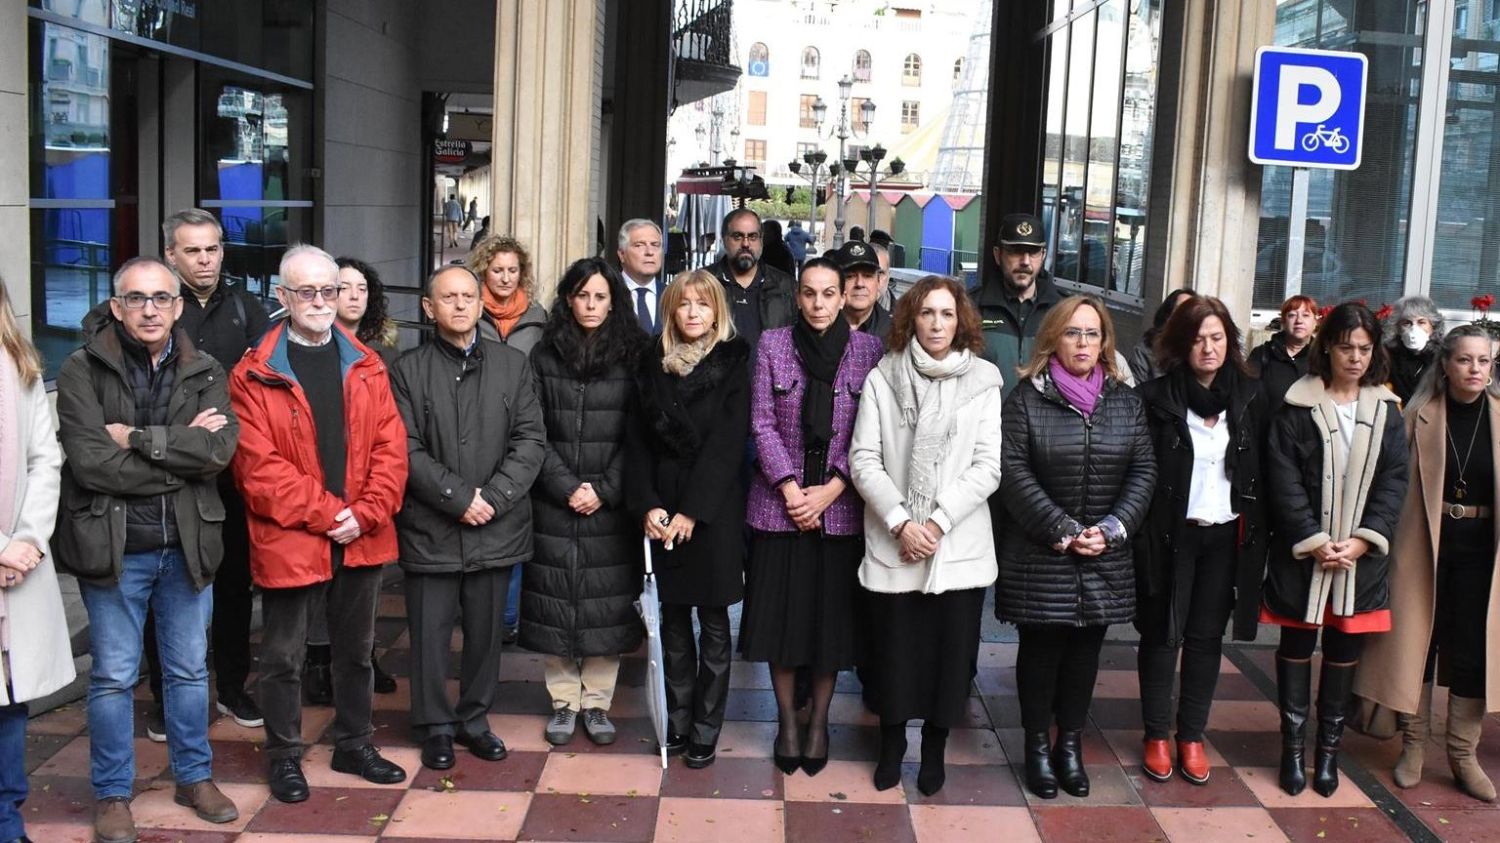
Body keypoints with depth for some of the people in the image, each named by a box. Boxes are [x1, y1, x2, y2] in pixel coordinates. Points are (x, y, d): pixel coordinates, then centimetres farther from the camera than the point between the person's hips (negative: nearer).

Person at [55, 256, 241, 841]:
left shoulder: (205, 374, 4)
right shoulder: (81, 372, -6)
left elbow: (221, 449, -13)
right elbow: (91, 463, -18)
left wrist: (138, 438, -17)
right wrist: (182, 450, -14)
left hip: (187, 545, 3)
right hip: (112, 546, -3)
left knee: (189, 671, 15)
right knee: (113, 677, 7)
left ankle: (195, 777, 31)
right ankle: (112, 794, 23)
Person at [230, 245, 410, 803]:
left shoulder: (366, 367, 7)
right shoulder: (254, 376, -6)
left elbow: (391, 448, 1)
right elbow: (258, 465, -13)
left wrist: (365, 514, -11)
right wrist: (326, 513, -16)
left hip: (363, 539, 4)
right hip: (288, 540, -4)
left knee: (356, 649, 17)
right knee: (284, 656, 9)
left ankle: (354, 746, 33)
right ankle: (283, 757, 24)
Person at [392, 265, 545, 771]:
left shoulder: (513, 365, 7)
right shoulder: (409, 371, 1)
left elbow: (530, 440, 1)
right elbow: (407, 450, -6)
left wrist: (494, 497, -10)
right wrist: (459, 497, -14)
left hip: (496, 527, 2)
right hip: (430, 529, -2)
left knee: (486, 631, 11)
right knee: (430, 631, 6)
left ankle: (474, 719, 27)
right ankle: (436, 726, 21)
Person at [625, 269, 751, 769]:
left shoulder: (732, 365, -3)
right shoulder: (653, 365, 7)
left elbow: (727, 443, -10)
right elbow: (638, 440, 4)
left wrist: (691, 512, -14)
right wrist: (647, 505, -8)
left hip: (714, 510, -3)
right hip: (662, 510, 3)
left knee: (713, 623, 3)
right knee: (673, 619, 10)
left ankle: (705, 730, 10)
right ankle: (678, 721, 19)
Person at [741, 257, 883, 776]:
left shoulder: (868, 350, 0)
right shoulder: (772, 345, 1)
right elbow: (762, 423, -1)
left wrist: (831, 489, -11)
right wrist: (790, 490, -10)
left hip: (840, 507, 0)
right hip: (779, 504, 0)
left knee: (832, 617, 6)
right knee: (780, 614, 5)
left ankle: (819, 722, 23)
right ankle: (786, 721, 21)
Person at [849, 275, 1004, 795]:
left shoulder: (983, 381, 0)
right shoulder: (882, 379, -1)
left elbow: (987, 468, -3)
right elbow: (863, 460, -3)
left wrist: (938, 522, -11)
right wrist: (901, 523, -12)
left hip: (959, 546, 0)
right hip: (891, 544, 0)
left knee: (950, 649, 7)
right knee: (893, 649, 7)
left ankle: (935, 747, 28)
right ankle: (892, 743, 30)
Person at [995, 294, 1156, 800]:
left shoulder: (1125, 401, 8)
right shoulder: (1026, 398, -3)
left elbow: (1143, 470, 5)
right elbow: (1015, 472, -10)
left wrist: (1111, 528, -9)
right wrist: (1062, 531, -15)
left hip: (1106, 558, 3)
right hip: (1039, 554, -3)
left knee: (1085, 650, 9)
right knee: (1041, 648, 4)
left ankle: (1070, 743, 22)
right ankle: (1037, 745, 16)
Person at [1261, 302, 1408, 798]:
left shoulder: (1386, 410, 6)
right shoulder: (1297, 406, -4)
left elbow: (1394, 480, 2)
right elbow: (1285, 481, -7)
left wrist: (1364, 539, -10)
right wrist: (1314, 542, -14)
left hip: (1361, 554, 2)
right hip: (1301, 552, -2)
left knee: (1344, 651, 9)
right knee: (1296, 646, 7)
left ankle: (1329, 748, 22)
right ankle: (1292, 746, 18)